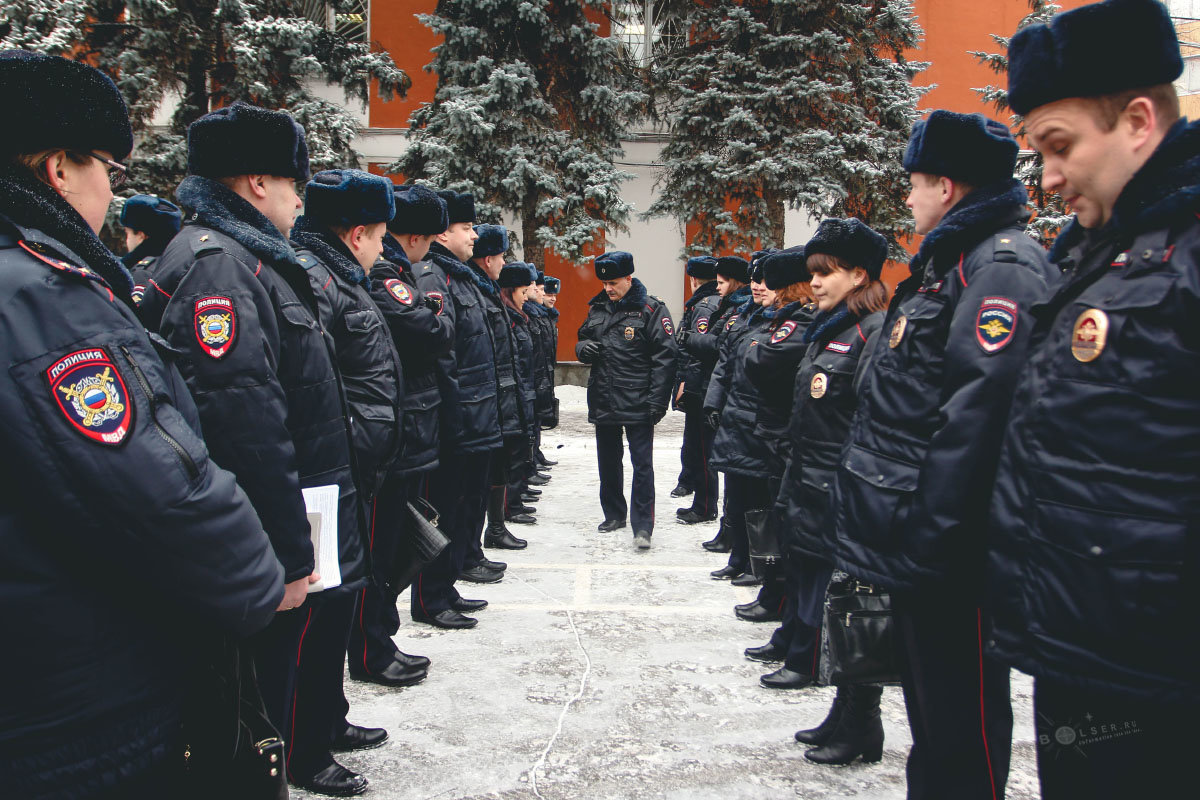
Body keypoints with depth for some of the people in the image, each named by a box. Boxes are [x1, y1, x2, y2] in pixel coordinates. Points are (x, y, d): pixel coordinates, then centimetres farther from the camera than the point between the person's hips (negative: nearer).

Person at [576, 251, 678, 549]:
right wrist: (583, 347, -3)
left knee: (642, 464, -4)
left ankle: (642, 526, 2)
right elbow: (582, 339, 23)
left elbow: (664, 356, -11)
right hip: (603, 401, 6)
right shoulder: (597, 308, 10)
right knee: (608, 461, 16)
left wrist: (657, 401, -16)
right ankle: (614, 513, 32)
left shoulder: (650, 309, -8)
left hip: (637, 402, -6)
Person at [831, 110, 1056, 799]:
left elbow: (979, 412, -25)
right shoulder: (948, 261, 17)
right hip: (915, 542, 10)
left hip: (949, 552, -10)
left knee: (960, 721, 3)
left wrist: (930, 533, -25)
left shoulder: (1004, 266, -14)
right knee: (927, 699, 21)